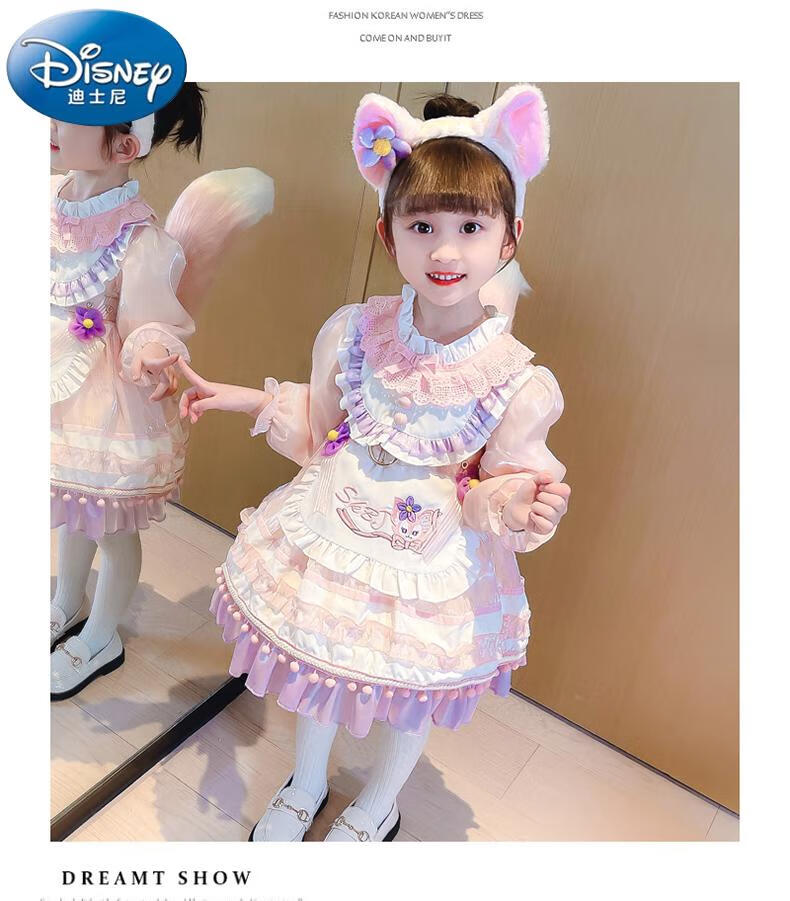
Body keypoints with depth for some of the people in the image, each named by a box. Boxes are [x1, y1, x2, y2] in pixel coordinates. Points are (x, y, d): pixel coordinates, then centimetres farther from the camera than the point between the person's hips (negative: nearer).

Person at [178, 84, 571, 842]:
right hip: (330, 541, 2)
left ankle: (376, 810, 56)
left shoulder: (514, 380, -18)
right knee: (315, 663, 23)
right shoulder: (355, 333, -11)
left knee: (410, 695, 20)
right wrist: (250, 401, -5)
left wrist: (517, 506, -28)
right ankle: (305, 787, 57)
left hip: (431, 567, -2)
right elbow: (316, 430, 4)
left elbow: (502, 486, -8)